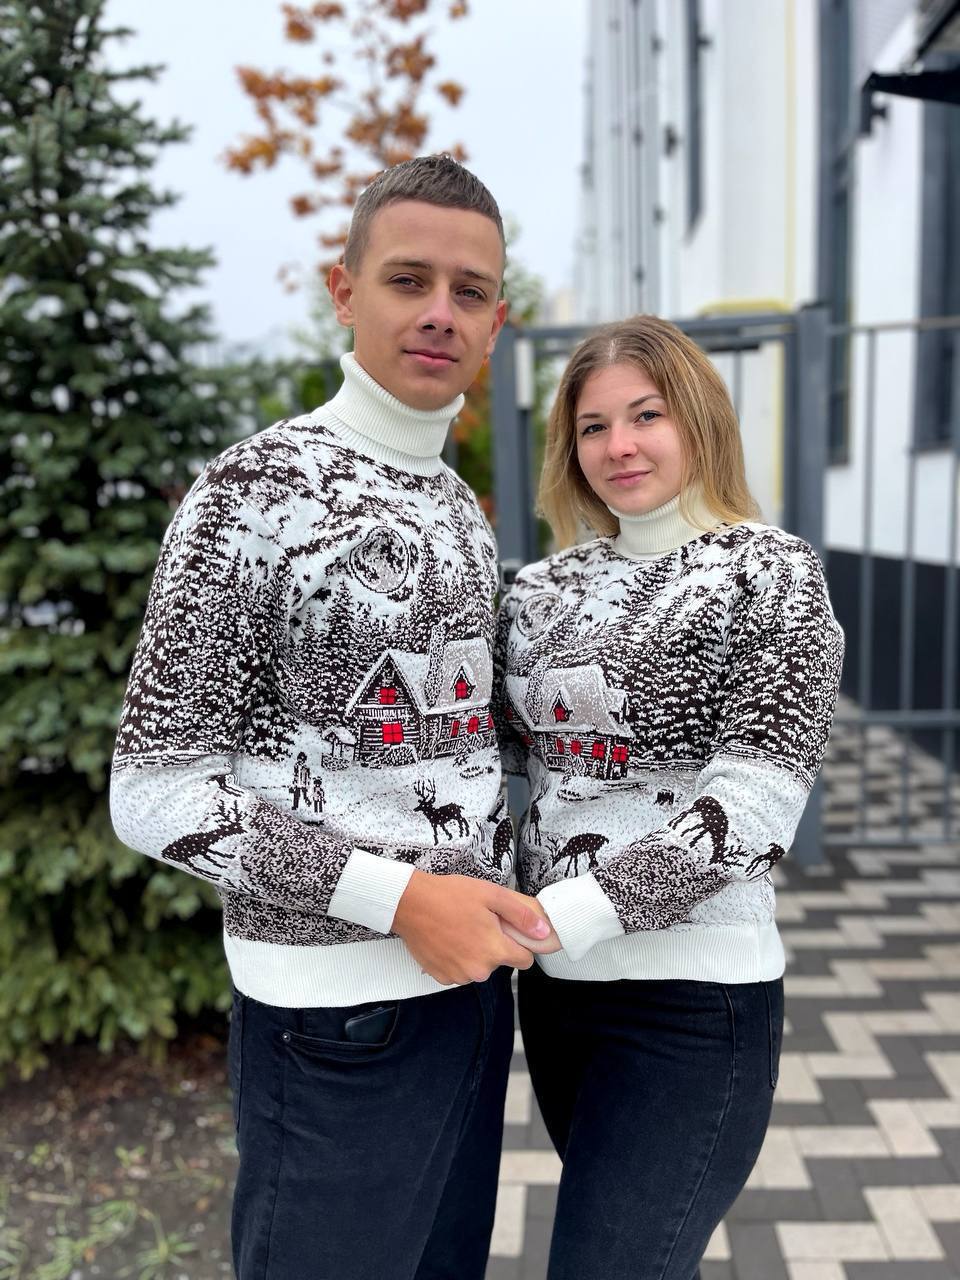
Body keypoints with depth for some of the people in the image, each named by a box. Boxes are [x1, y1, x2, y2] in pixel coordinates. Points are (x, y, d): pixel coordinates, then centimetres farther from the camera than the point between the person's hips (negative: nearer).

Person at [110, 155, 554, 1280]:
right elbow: (153, 794, -16)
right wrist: (398, 896, -22)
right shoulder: (255, 492, -15)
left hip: (469, 973, 7)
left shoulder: (461, 508, 8)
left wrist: (492, 893, 8)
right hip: (338, 1008, -7)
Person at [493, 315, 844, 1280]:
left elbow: (754, 800, -17)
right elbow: (502, 743, 13)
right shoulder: (546, 588, 7)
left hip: (691, 990, -5)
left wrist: (583, 906, -25)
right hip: (554, 980, 6)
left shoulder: (769, 573, -7)